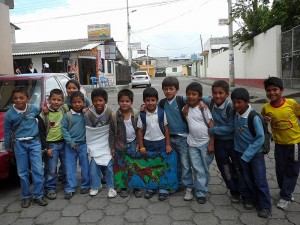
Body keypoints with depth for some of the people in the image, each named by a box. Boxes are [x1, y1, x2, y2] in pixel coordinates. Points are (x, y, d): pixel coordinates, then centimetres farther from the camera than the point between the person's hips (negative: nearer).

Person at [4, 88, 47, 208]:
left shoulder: (34, 109, -5)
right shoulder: (9, 114, -5)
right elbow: (7, 132, 5)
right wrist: (8, 147, 11)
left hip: (34, 142, 0)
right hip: (19, 144, 0)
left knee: (38, 170, -3)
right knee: (22, 172, 6)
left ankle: (38, 195, 9)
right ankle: (26, 197, 19)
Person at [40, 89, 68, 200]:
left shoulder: (64, 109, -2)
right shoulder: (45, 114, -8)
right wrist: (46, 148, -8)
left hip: (64, 142, 3)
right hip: (51, 144, -3)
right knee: (51, 169, 3)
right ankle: (50, 189, 18)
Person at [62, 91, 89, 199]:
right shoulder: (67, 115, -4)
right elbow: (64, 129, -4)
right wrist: (71, 143, -9)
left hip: (83, 144, 1)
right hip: (70, 145, -1)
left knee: (85, 166, 8)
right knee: (70, 167, 4)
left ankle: (85, 185, 25)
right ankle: (70, 189, 12)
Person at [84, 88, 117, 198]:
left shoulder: (110, 112, -16)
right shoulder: (88, 114, -13)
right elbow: (88, 131, -5)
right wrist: (88, 146, -7)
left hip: (107, 143, -1)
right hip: (95, 144, 1)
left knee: (109, 165, 0)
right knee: (94, 166, 3)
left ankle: (111, 187, 17)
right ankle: (95, 186, 24)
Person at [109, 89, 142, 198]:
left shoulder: (136, 114, -8)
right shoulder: (114, 116, -9)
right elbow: (111, 132, -2)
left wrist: (139, 144, -3)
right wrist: (112, 147, -1)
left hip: (132, 143, 0)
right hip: (120, 145, 0)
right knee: (122, 167, 10)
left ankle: (136, 187, 19)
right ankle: (123, 187, 24)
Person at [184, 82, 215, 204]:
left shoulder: (203, 108, -10)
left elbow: (211, 126, -10)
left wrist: (211, 144, -12)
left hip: (205, 143, -2)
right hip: (192, 144, 3)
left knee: (205, 169, 9)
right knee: (198, 170, 4)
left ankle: (201, 189, 27)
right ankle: (201, 193, 15)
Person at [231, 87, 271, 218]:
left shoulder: (254, 117, -24)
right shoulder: (234, 113, -9)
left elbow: (260, 138, -20)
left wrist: (247, 154, -19)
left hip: (255, 152, -4)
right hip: (241, 151, 4)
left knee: (260, 180, 3)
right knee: (247, 178, 15)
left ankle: (265, 206, 17)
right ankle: (249, 198, 33)